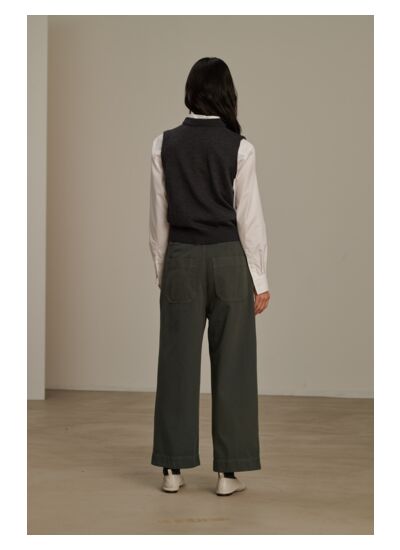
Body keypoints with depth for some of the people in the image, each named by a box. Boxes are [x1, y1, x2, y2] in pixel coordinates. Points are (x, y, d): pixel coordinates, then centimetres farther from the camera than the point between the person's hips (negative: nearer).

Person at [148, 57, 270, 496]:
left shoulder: (164, 145, 0)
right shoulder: (239, 147, -7)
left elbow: (159, 217, 3)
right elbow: (249, 218, -6)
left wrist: (161, 271, 12)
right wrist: (259, 280, 0)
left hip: (181, 259, 2)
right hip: (228, 259, -2)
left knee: (178, 361, 7)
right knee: (231, 363, 4)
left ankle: (173, 468, 11)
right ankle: (227, 471, 6)